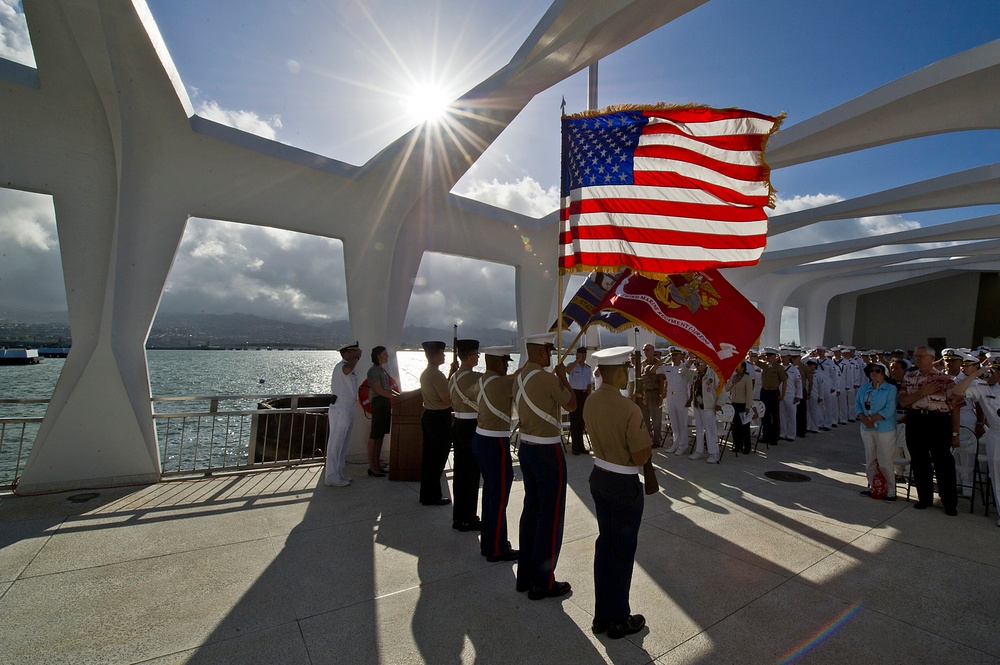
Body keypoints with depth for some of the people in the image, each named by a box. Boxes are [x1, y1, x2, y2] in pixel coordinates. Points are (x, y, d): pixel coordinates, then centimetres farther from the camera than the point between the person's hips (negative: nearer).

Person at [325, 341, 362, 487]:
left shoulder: (348, 368, 19)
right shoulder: (341, 366, -15)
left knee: (343, 444, 17)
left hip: (348, 409, 10)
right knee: (335, 444, -3)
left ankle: (338, 473, 28)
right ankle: (332, 478, 5)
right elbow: (348, 368, -41)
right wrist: (357, 357, -25)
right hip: (340, 409, -10)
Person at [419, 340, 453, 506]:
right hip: (440, 419, -10)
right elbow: (447, 401, -19)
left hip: (428, 416, 10)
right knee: (438, 459, 1)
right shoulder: (437, 375, -20)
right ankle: (433, 497, 10)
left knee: (428, 457, 15)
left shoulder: (424, 373, 10)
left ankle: (426, 494, 25)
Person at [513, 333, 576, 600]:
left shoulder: (518, 378, 4)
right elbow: (571, 405, -7)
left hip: (526, 447, 8)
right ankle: (543, 583, 18)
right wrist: (563, 377, 4)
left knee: (531, 508, 18)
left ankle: (525, 575, 31)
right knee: (551, 514, 5)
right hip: (547, 451, -8)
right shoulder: (548, 379, -20)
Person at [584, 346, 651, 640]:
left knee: (605, 542, 20)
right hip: (624, 484, -7)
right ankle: (618, 620, 31)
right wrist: (649, 441, -1)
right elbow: (641, 457, -20)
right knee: (622, 549, 11)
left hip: (599, 477, 7)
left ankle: (602, 615, 35)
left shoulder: (590, 402, -3)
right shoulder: (629, 409, -25)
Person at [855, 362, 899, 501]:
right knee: (870, 460, 13)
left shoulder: (891, 389, -7)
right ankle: (872, 487, 25)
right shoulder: (863, 388, 9)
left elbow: (889, 410, -15)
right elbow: (857, 405, 6)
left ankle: (891, 491, 13)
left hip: (885, 430, -5)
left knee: (885, 462, -1)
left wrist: (871, 419, -17)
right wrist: (863, 418, -11)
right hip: (867, 429, 5)